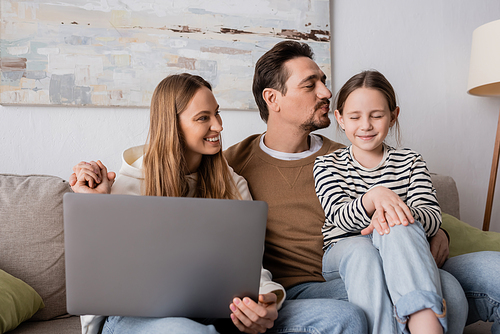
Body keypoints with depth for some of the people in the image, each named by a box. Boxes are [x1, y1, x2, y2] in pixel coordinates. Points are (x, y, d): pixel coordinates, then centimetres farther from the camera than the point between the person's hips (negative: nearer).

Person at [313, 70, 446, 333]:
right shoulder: (327, 165, 8)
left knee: (398, 227, -34)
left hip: (399, 257, 1)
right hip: (342, 251, 0)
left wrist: (390, 214, -27)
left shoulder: (409, 161, 11)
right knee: (361, 249, -36)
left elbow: (433, 218, -4)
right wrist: (374, 196, -33)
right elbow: (340, 217, -10)